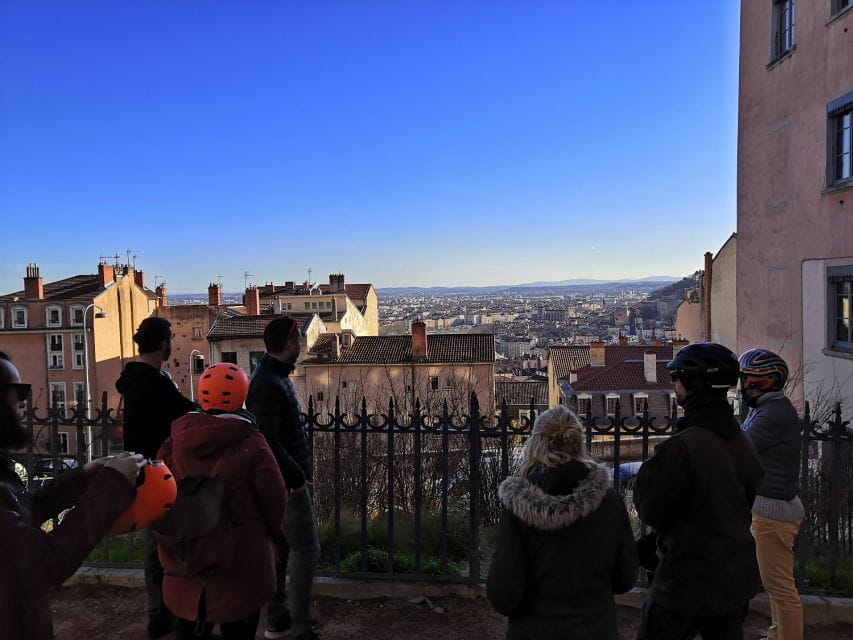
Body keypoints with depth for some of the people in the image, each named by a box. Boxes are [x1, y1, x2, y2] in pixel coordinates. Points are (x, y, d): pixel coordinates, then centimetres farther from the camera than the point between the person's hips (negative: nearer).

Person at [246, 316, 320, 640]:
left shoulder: (273, 376, 10)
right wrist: (297, 478, -17)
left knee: (280, 547, 17)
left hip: (279, 480, 10)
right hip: (285, 481, -10)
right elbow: (268, 443, -26)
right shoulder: (269, 384, -22)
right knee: (305, 550, -1)